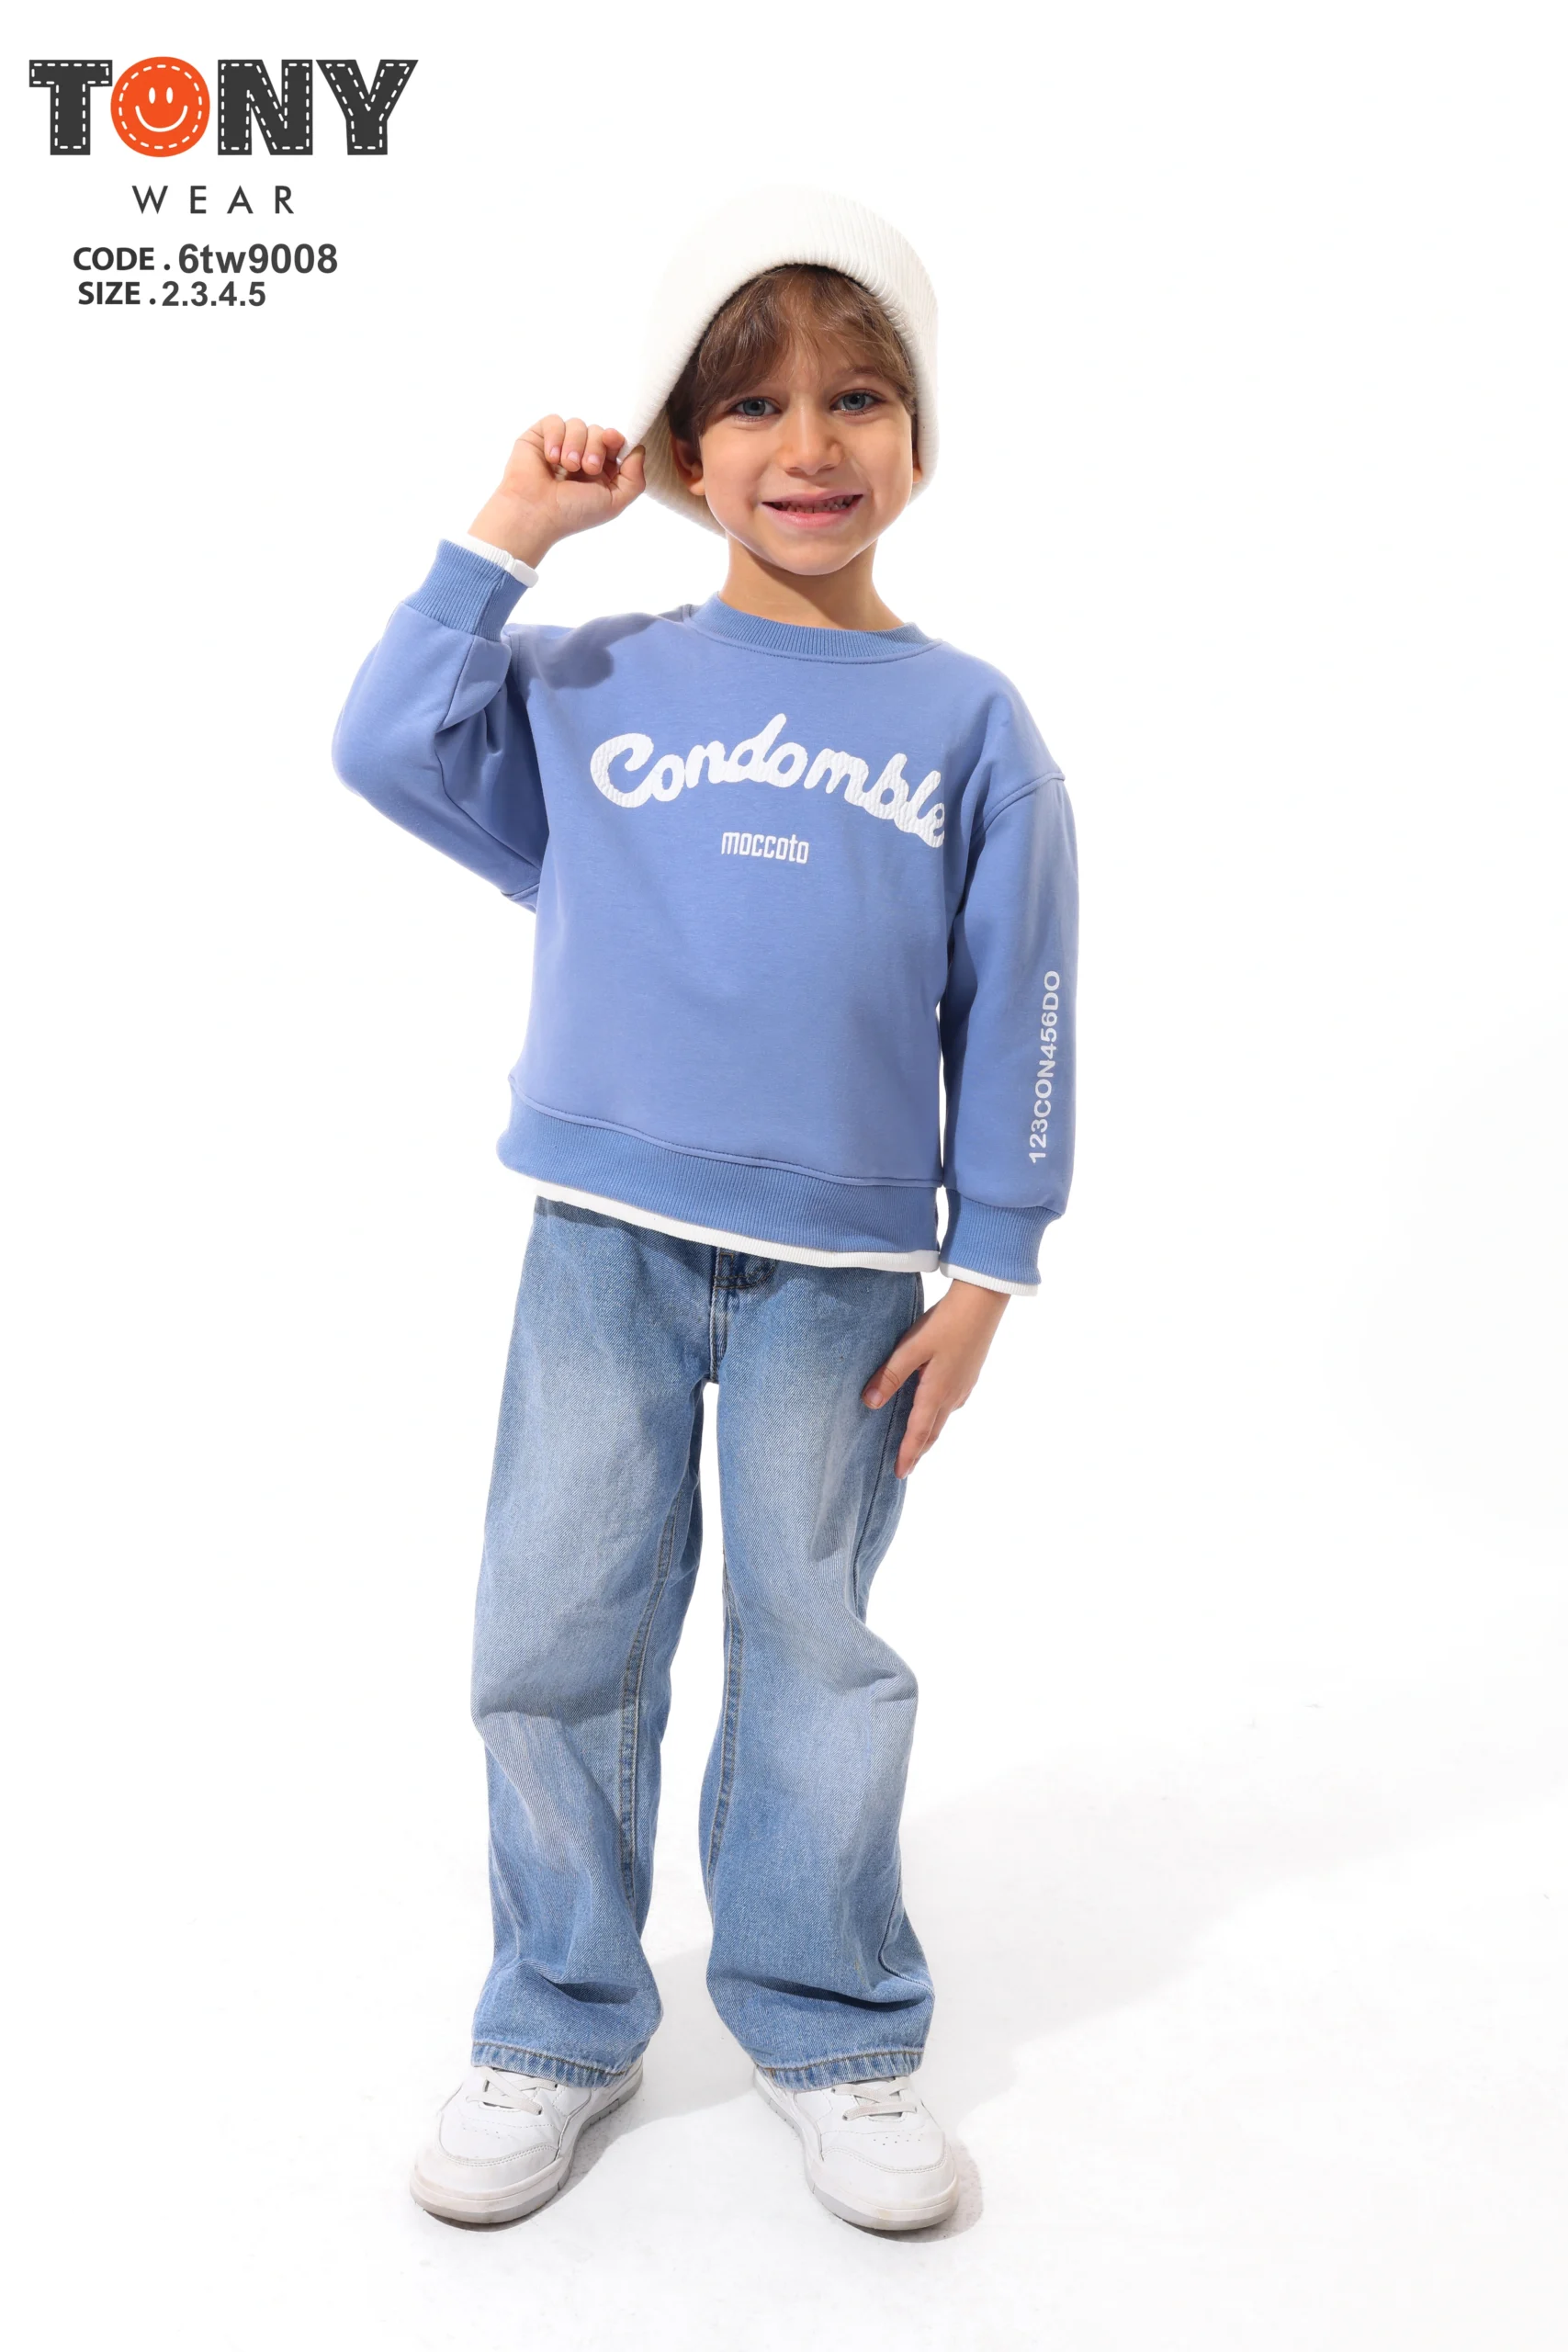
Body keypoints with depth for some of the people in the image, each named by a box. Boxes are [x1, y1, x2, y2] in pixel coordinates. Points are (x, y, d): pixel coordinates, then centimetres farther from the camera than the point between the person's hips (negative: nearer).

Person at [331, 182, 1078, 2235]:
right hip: (606, 1241, 1)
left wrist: (985, 1274, 0)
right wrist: (501, 543, -3)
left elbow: (1015, 1020, 3)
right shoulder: (595, 681, 6)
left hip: (842, 1269, -1)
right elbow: (389, 747, -2)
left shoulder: (969, 723, 3)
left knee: (813, 1649, 10)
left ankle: (829, 2027, 30)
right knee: (556, 1641, 7)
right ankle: (560, 2027, 28)